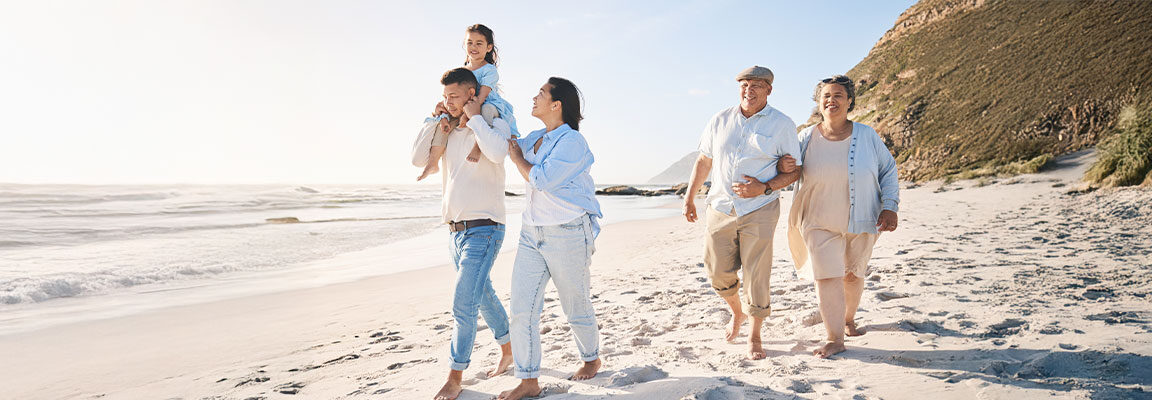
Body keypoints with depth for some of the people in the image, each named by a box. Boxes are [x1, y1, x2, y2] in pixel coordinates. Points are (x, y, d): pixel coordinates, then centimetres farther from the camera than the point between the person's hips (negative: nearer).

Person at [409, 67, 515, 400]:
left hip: (483, 229, -8)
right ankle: (508, 351, 36)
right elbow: (418, 159, 11)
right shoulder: (450, 132, 12)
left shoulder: (495, 124, -8)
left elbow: (497, 151, -30)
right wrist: (434, 119, 5)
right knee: (483, 297, 18)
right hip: (456, 230, 8)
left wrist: (475, 117, -17)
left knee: (463, 305, -10)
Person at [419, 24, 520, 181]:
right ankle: (433, 162, -14)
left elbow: (481, 96, -23)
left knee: (486, 109, -39)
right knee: (444, 118, -11)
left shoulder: (489, 70, -10)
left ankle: (477, 147, -43)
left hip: (491, 107, -6)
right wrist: (444, 118, -17)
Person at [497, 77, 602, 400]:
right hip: (532, 233, 7)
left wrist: (517, 158, -7)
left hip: (568, 234, -7)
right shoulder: (533, 138, 10)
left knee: (577, 308, 10)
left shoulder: (572, 141, -13)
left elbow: (542, 179, -23)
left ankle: (591, 359, 37)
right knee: (522, 310, -1)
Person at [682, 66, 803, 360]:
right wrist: (689, 197, 15)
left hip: (759, 210, -3)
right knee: (718, 272, 7)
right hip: (720, 209, 3)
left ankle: (755, 337, 17)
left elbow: (794, 171, 1)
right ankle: (736, 313, 38)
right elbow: (704, 160, 16)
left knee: (756, 276, -2)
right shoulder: (720, 120, 8)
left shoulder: (782, 125, -1)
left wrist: (764, 188, -15)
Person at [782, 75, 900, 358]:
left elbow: (888, 170, 4)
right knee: (826, 276, -7)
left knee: (854, 274, 15)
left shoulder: (867, 136, -4)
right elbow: (790, 171, 6)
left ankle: (848, 319, 42)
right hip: (819, 222, -1)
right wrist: (785, 167, -19)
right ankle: (835, 339, 2)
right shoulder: (807, 138, -5)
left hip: (861, 221, 1)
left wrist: (889, 207, -5)